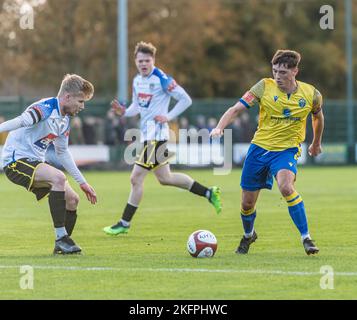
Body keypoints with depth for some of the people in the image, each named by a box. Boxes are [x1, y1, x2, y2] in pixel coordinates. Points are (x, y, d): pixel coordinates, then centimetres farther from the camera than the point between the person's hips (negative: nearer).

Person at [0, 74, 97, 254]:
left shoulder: (64, 120, 13)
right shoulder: (46, 108, -16)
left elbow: (62, 153, 25)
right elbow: (21, 121, -35)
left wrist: (82, 182, 27)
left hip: (34, 163, 10)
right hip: (16, 160, -10)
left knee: (72, 199, 3)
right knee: (58, 177, -32)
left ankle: (62, 246, 15)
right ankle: (61, 237, -28)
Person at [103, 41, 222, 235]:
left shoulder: (162, 79, -14)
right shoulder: (137, 81, 11)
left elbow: (186, 100, -11)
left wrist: (168, 117, -16)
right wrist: (123, 112, 0)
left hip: (156, 135, -10)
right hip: (146, 134, 10)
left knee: (136, 178, -8)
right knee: (164, 178, 17)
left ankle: (124, 224, 0)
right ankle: (209, 193, 28)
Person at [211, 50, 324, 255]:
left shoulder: (311, 94, -5)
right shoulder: (265, 87, -9)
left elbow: (318, 116, 18)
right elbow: (237, 109, -12)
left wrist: (317, 143, 30)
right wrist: (219, 127, -28)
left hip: (287, 149, -2)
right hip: (260, 147, 2)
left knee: (286, 187, -33)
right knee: (247, 203, 8)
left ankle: (306, 237, -22)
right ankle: (249, 235, 42)